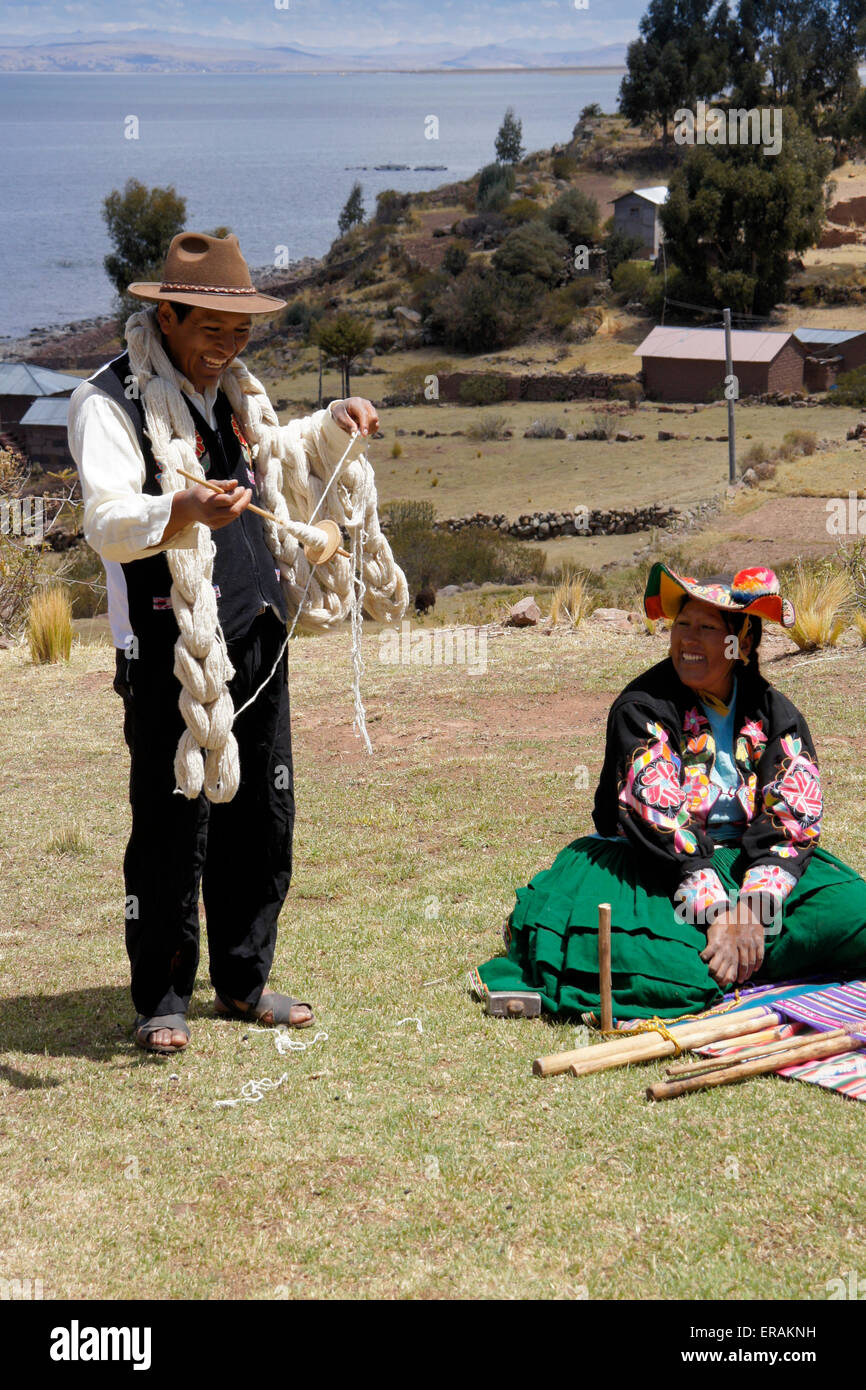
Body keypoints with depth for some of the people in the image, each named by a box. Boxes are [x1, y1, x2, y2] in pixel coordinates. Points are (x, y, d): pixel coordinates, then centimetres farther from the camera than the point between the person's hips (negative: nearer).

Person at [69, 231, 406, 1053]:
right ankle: (162, 998, 11)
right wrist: (181, 511, -43)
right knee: (172, 827, -3)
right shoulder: (111, 401, -10)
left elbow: (283, 458, 35)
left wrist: (335, 426, 15)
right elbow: (105, 521, -24)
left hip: (258, 642, 8)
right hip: (172, 652, -7)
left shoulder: (234, 392, 15)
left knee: (263, 818, 12)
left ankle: (243, 980, 27)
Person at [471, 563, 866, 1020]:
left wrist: (756, 908, -25)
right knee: (674, 975, -34)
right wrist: (716, 909, -30)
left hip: (746, 863, 4)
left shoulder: (774, 713, 3)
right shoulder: (642, 707, -8)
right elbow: (657, 816, -19)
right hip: (659, 871, -4)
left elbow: (792, 815, -8)